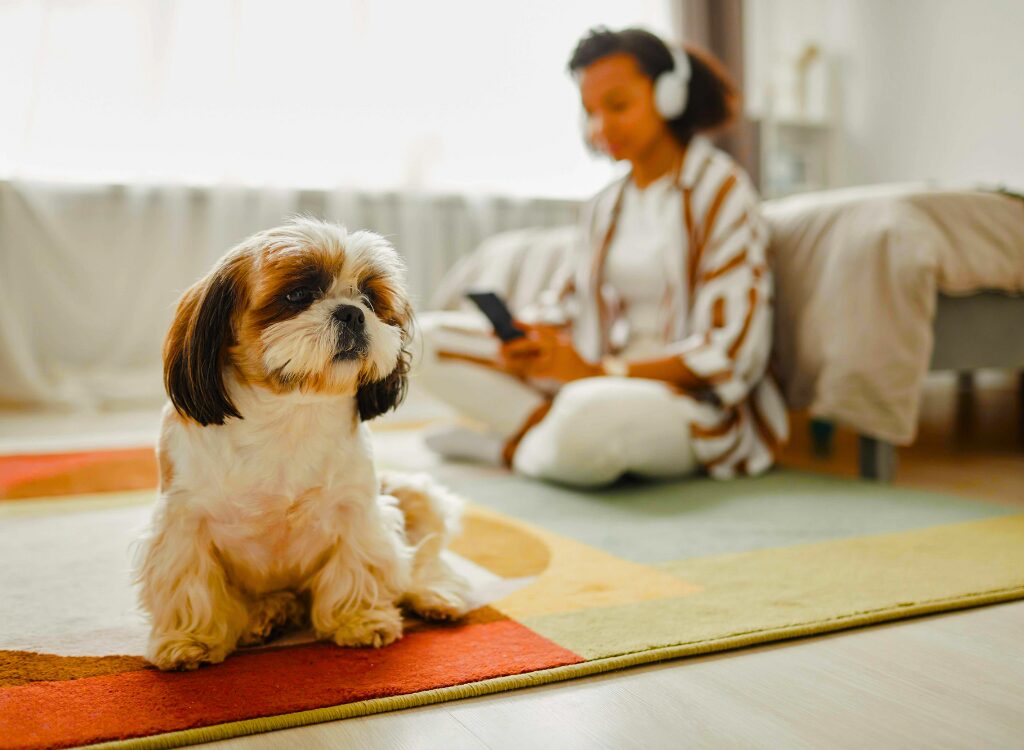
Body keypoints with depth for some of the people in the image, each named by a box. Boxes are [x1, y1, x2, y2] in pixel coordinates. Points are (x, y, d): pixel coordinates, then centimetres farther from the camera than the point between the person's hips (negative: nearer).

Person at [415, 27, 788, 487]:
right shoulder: (605, 205, 15)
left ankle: (511, 446, -9)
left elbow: (729, 355, -15)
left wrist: (596, 370, -17)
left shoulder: (720, 191, -7)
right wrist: (533, 336, -10)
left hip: (697, 406, -6)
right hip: (597, 387, 6)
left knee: (588, 414, -41)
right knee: (430, 337, -2)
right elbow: (566, 303, 15)